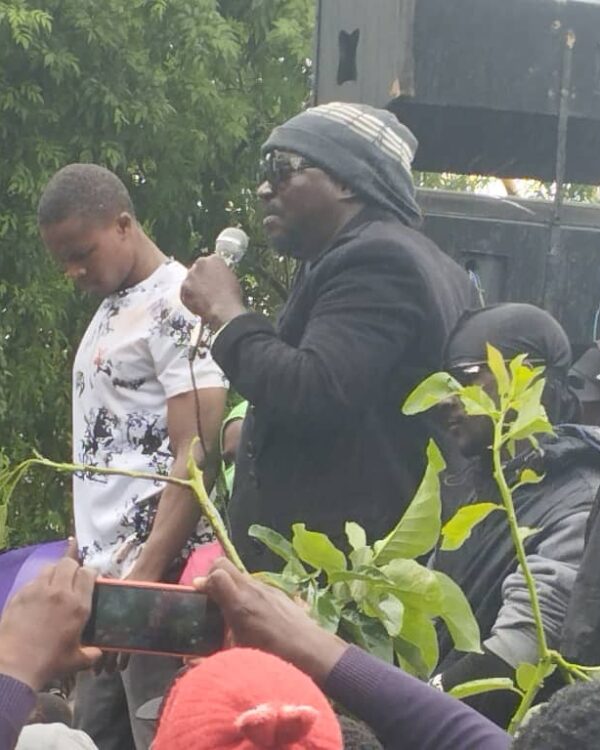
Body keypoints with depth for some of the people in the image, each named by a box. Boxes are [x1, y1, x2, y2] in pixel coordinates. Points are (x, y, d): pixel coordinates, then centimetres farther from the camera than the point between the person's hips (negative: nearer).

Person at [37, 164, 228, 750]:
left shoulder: (177, 306, -9)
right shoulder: (110, 309, 19)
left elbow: (197, 456, -16)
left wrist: (146, 573, -21)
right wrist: (81, 559, 15)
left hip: (156, 575, -9)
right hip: (101, 572, 9)